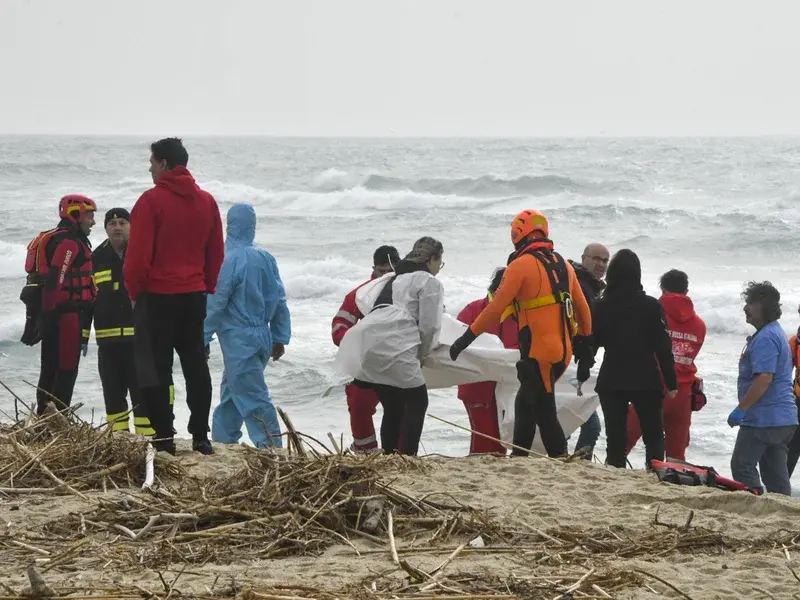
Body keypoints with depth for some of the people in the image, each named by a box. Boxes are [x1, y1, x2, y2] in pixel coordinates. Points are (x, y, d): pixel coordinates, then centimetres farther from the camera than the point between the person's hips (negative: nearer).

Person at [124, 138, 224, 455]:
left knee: (156, 368, 0)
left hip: (157, 296, -5)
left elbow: (138, 254, -12)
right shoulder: (207, 201, 7)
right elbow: (216, 253, 10)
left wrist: (134, 291, 1)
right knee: (196, 364, 10)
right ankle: (200, 436, 10)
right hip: (194, 295, 5)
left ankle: (164, 438, -1)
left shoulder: (152, 200, -11)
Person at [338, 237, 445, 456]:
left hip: (366, 345, 8)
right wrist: (422, 354, 16)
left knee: (393, 406, 15)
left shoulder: (396, 279, 30)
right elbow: (429, 325, 0)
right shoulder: (429, 282, 6)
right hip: (393, 346, -8)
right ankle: (406, 456, -9)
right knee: (417, 401, 0)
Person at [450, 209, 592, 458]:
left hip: (538, 352, -7)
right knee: (525, 404, 19)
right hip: (563, 351, 8)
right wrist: (586, 340, 35)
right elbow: (582, 309, 20)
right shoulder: (563, 265, 13)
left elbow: (496, 307, -11)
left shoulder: (521, 265, -8)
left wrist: (467, 337, -6)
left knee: (544, 413, -5)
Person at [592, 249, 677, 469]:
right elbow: (663, 346, -6)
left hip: (611, 382, 1)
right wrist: (671, 382, -2)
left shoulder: (601, 307, -3)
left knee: (615, 436, 4)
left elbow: (591, 342, 3)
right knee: (653, 435, 9)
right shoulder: (651, 306, -6)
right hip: (646, 381, -1)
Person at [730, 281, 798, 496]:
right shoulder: (775, 332, 17)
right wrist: (745, 408, 24)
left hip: (763, 419, -10)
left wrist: (741, 409, -21)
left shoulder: (765, 338, -17)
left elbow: (764, 379, -25)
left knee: (742, 466, -4)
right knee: (775, 473, 10)